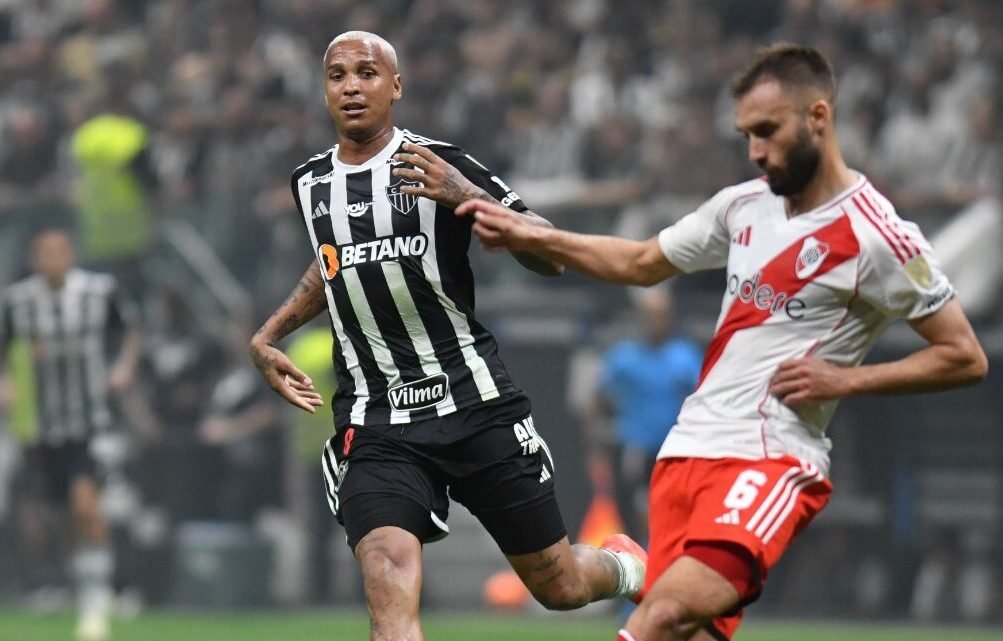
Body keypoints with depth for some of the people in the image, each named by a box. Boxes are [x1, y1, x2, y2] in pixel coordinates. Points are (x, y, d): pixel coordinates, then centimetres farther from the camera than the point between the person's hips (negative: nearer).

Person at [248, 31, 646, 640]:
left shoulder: (440, 165, -7)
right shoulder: (310, 184, 9)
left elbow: (551, 258, -11)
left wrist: (468, 197, -25)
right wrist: (269, 336, 22)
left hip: (474, 404, -2)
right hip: (375, 424, 2)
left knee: (559, 586, 9)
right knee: (389, 578, -24)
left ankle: (625, 566, 44)